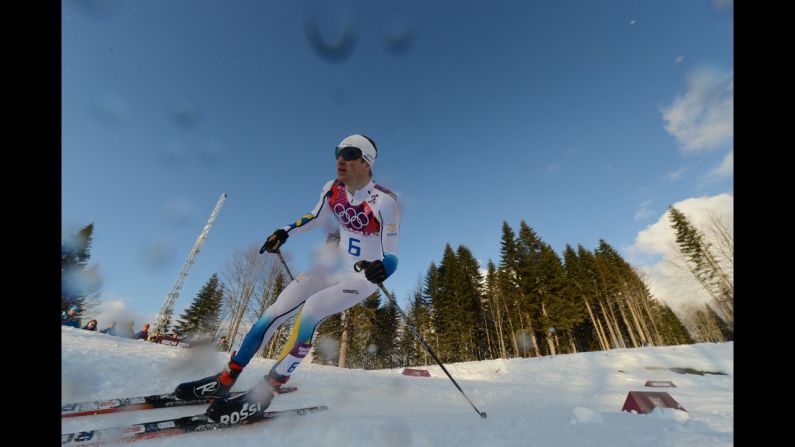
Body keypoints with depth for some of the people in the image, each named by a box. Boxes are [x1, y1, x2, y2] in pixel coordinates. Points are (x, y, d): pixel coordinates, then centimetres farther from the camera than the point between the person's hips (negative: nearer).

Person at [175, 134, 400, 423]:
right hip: (334, 267, 6)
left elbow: (392, 257, -22)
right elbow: (316, 217, 16)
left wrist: (381, 268, -43)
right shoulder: (332, 190, -5)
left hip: (365, 276, -5)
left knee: (309, 311, -28)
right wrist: (286, 232, 5)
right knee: (273, 313, 0)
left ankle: (263, 394, -8)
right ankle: (225, 380, 20)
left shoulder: (384, 201, -22)